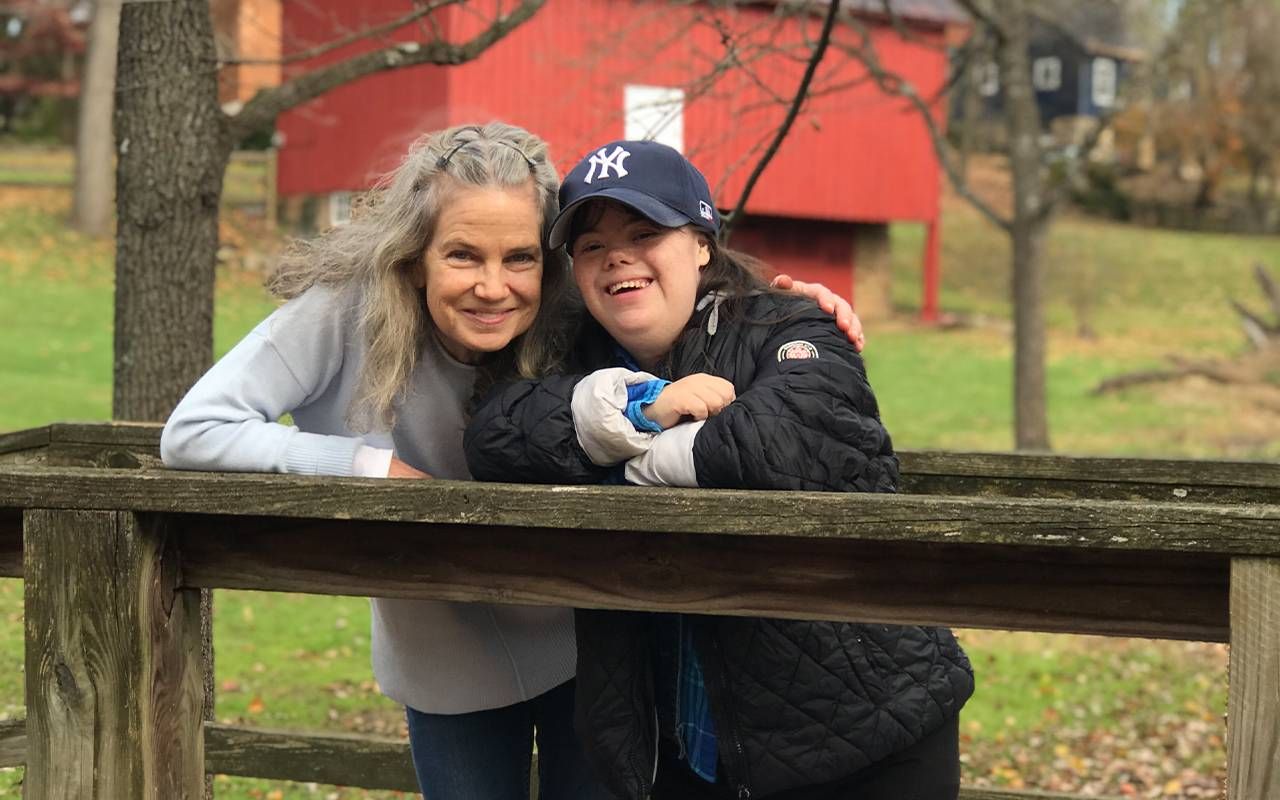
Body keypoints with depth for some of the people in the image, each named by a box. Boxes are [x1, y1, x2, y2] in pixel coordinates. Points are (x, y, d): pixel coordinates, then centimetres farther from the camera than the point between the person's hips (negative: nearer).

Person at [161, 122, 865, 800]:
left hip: (586, 648, 1)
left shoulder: (571, 320, -19)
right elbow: (192, 431, -25)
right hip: (445, 667, -1)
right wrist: (375, 466, -30)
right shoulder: (346, 311, -25)